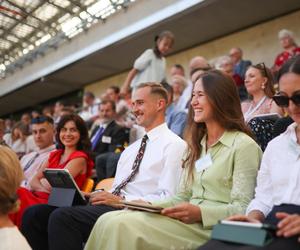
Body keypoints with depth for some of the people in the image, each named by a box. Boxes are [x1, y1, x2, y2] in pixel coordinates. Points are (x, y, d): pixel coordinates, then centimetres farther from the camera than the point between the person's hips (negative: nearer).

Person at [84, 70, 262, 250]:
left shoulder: (244, 145, -5)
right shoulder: (197, 144, 19)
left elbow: (242, 209, -10)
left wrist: (200, 213, -25)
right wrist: (153, 205, -2)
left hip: (213, 227, -7)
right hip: (188, 220, 7)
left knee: (126, 225, -26)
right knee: (108, 221, -16)